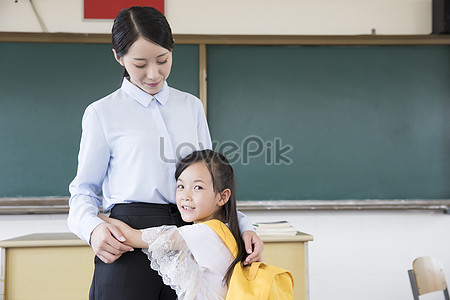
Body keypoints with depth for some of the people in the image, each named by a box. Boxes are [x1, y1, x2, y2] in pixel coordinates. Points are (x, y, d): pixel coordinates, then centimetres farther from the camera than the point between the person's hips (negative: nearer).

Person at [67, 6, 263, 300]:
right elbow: (83, 190, 5)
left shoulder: (191, 106, 14)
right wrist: (93, 228, -16)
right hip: (128, 249, -3)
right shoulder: (103, 113, 3)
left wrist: (243, 226, 1)